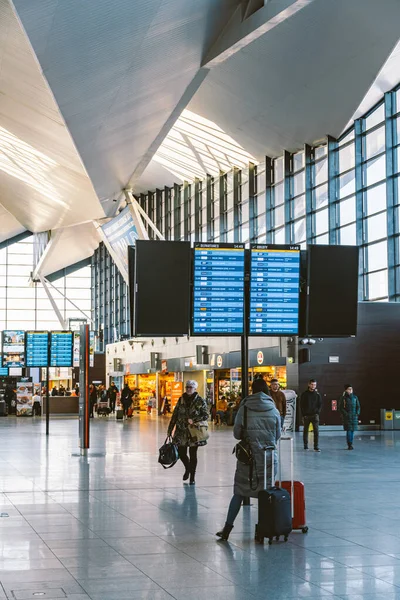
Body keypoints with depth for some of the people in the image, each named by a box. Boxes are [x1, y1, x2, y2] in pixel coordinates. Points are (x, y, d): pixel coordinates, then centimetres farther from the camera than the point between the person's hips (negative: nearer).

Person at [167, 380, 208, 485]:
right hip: (181, 431, 3)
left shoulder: (200, 401, -3)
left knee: (193, 454, 2)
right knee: (181, 452, 4)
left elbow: (206, 416, -5)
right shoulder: (181, 400, 7)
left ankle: (192, 477, 13)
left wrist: (194, 420, -19)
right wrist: (170, 429, 9)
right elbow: (175, 415, 11)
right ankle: (187, 468, 35)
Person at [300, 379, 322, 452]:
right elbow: (301, 405, 3)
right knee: (306, 430, 8)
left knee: (316, 430, -10)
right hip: (306, 415, 0)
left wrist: (317, 412, -5)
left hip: (315, 415, 0)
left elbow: (320, 404, 9)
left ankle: (316, 447, -12)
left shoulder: (317, 394, 7)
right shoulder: (304, 394, 4)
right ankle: (305, 445, 20)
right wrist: (303, 415, -5)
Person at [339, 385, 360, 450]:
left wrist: (357, 413, 1)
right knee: (348, 430, -9)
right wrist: (345, 414, -12)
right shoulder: (343, 398, 0)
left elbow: (358, 406, 15)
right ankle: (349, 445, -7)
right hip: (347, 417, -4)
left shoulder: (355, 397, 10)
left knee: (352, 430, 5)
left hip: (354, 416, 4)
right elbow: (341, 407, -1)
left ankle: (351, 444, 14)